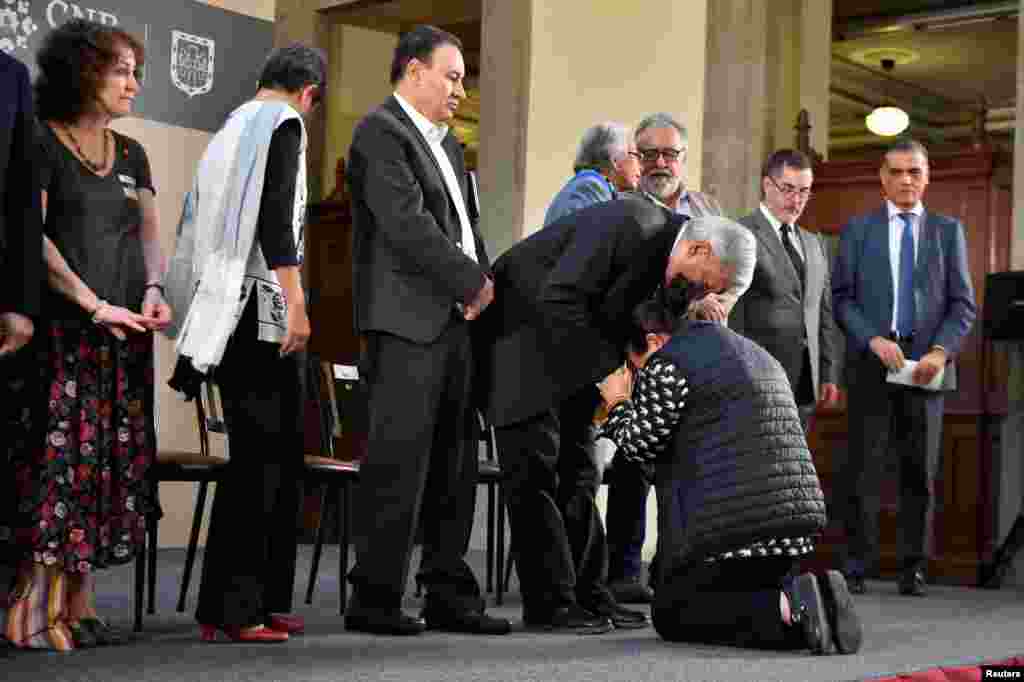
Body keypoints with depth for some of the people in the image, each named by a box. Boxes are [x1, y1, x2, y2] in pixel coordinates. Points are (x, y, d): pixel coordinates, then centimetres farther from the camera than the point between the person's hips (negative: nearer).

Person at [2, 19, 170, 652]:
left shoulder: (131, 154, 18)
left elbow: (150, 231, 11)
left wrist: (153, 289, -10)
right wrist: (95, 304, -16)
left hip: (127, 333, 6)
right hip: (65, 329, -6)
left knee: (114, 459, 3)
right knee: (60, 456, -11)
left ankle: (79, 606, 9)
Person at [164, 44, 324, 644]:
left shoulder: (232, 129, 22)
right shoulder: (284, 123, -3)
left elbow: (200, 220, 22)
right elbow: (275, 216, -16)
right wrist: (296, 301, -19)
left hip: (225, 309, 9)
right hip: (260, 305, -9)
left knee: (278, 455, 11)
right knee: (260, 455, -7)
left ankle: (264, 600, 13)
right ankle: (232, 609, -6)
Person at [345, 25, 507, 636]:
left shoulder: (447, 143, 23)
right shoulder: (382, 132, -6)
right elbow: (408, 225, -16)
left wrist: (484, 279, 5)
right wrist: (473, 282, -11)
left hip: (455, 319, 9)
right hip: (407, 321, -9)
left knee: (453, 463, 9)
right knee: (399, 461, -7)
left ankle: (449, 595, 15)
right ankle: (374, 599, 0)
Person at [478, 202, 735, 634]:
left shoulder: (667, 247, 0)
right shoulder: (631, 223, -27)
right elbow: (558, 298, -31)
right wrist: (606, 368, -29)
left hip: (570, 347, 9)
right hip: (521, 328, -9)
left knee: (576, 471, 7)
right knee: (536, 467, -8)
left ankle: (588, 592, 11)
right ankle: (547, 602, -5)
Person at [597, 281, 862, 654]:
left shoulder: (667, 361, -5)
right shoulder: (753, 351, 23)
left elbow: (642, 442, -4)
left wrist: (618, 405, 15)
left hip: (734, 525, -8)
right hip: (796, 515, 8)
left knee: (670, 612, 8)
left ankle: (786, 606, -16)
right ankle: (814, 592, -3)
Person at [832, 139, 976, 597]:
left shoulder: (948, 231, 11)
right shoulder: (858, 229, 10)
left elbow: (963, 304, 7)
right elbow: (841, 297, 4)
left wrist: (941, 351, -9)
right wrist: (873, 340, -12)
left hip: (926, 364, 1)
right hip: (871, 362, -1)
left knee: (920, 472, 3)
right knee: (862, 469, -3)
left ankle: (914, 568, 10)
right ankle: (857, 566, 2)